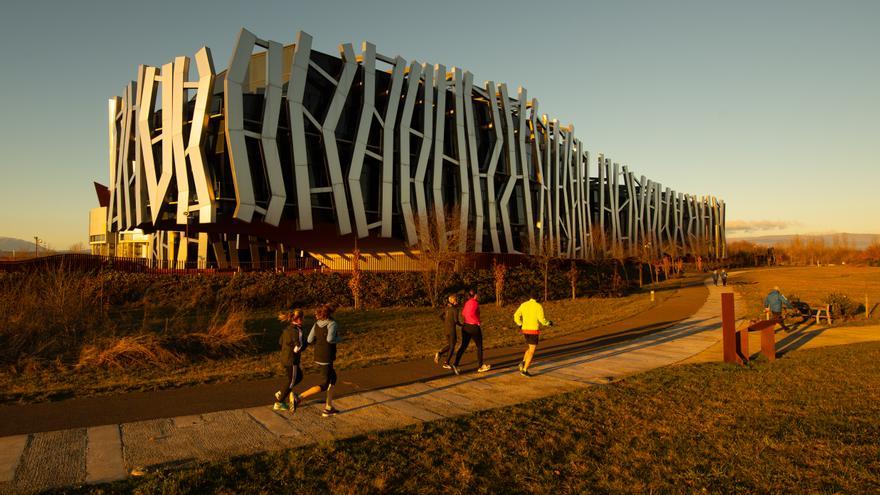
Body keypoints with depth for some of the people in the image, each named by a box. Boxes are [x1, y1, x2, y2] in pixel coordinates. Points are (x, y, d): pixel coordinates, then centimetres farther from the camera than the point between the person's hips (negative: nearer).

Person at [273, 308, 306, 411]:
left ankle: (281, 393, 19)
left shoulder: (287, 328, 5)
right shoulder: (297, 331, -21)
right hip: (291, 360, -9)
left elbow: (280, 341, 16)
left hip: (284, 357, 9)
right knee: (290, 381, 8)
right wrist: (305, 343, -7)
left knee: (299, 377, 23)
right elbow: (299, 348, -24)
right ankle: (278, 403, 18)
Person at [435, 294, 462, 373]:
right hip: (452, 329, -7)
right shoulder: (455, 309, -14)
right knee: (452, 347, 5)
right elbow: (456, 320, -18)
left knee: (449, 345, 20)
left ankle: (439, 353, -3)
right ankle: (446, 362, 8)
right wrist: (461, 325, 1)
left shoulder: (447, 308, 8)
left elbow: (441, 316, 10)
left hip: (446, 329, 7)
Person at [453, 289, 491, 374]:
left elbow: (463, 313, 11)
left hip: (465, 326, 8)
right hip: (474, 327, -8)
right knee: (479, 346, 8)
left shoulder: (467, 303, 11)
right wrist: (477, 321, -15)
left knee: (463, 346, 6)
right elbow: (471, 314, -26)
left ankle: (455, 364, -6)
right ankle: (481, 367, 16)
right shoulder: (475, 303, -14)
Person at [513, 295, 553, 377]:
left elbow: (516, 316, 4)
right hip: (533, 331, -6)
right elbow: (542, 320, -17)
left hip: (525, 330, 6)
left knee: (530, 348, 24)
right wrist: (548, 323, 6)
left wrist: (521, 325, 22)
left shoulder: (523, 304, 6)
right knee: (532, 351, 1)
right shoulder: (539, 306, -10)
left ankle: (523, 363, 2)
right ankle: (525, 370, -4)